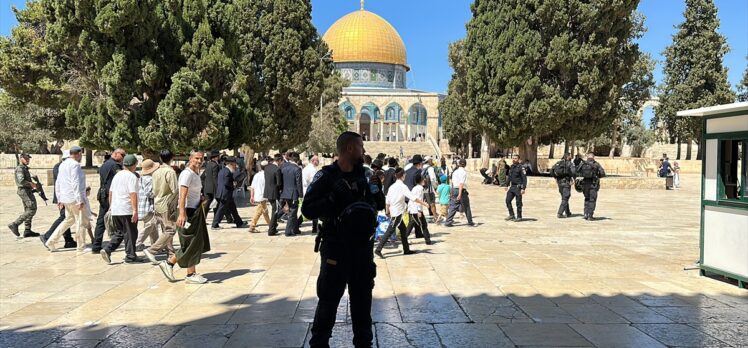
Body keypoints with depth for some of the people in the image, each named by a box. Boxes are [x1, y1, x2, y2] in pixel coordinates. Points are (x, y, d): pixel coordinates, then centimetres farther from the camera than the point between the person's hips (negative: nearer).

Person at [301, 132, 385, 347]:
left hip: (362, 247, 6)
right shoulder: (326, 176, -10)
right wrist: (333, 199, -28)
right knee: (328, 302, 2)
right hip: (335, 249, -5)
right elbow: (307, 210, -15)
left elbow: (380, 206, 15)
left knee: (363, 300, 15)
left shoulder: (364, 174, 7)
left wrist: (377, 192, -5)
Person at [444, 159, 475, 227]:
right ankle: (470, 222, 20)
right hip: (462, 190, -6)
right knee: (466, 207, 9)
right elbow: (461, 183, -19)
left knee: (453, 207, 5)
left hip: (454, 190, 6)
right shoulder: (464, 172, -12)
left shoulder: (455, 171, 10)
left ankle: (448, 222, -3)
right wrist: (460, 194, -24)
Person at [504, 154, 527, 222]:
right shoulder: (511, 167, 10)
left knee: (518, 202, 0)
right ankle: (511, 215, 17)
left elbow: (524, 178, -15)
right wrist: (507, 185, 19)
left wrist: (523, 188, -20)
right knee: (508, 200, 6)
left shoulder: (521, 167, -13)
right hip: (512, 187, 7)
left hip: (518, 187, -7)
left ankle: (519, 217, 11)